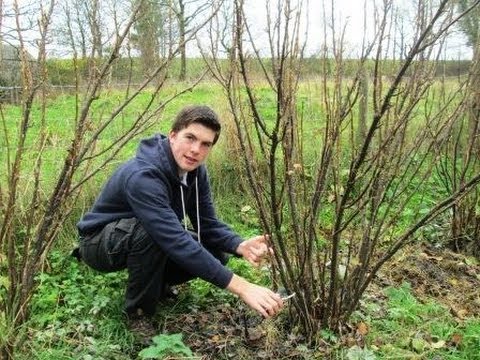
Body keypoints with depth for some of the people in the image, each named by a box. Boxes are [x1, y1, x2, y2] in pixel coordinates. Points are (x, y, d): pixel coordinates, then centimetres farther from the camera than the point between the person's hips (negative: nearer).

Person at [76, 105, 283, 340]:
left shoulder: (194, 171, -11)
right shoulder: (143, 176, -37)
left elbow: (209, 225, -8)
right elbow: (176, 242, -45)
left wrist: (240, 246, -31)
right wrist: (241, 287, -48)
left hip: (150, 240, 7)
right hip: (101, 242, -6)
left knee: (217, 251, -10)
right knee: (148, 232, -38)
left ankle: (154, 283, 12)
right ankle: (138, 310, -12)